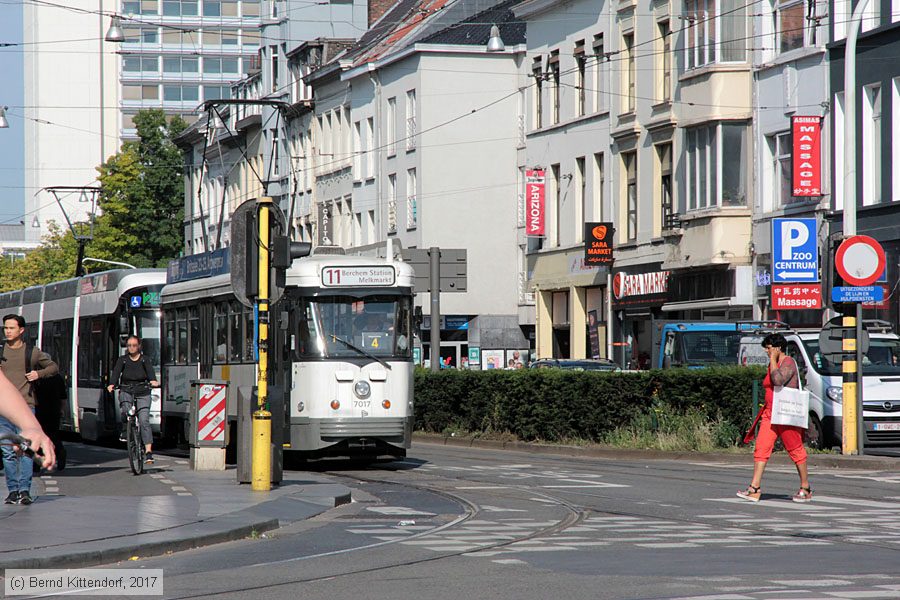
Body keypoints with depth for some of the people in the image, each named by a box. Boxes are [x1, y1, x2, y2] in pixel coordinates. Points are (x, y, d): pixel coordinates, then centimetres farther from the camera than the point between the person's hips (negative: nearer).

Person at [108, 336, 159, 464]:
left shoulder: (144, 360, 7)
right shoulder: (122, 360, 9)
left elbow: (150, 371, -10)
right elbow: (116, 372, -6)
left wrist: (153, 381, -32)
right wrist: (112, 384, -26)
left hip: (142, 392, -1)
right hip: (126, 391, 1)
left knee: (144, 420, -12)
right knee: (125, 411, -31)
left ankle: (149, 451, -15)